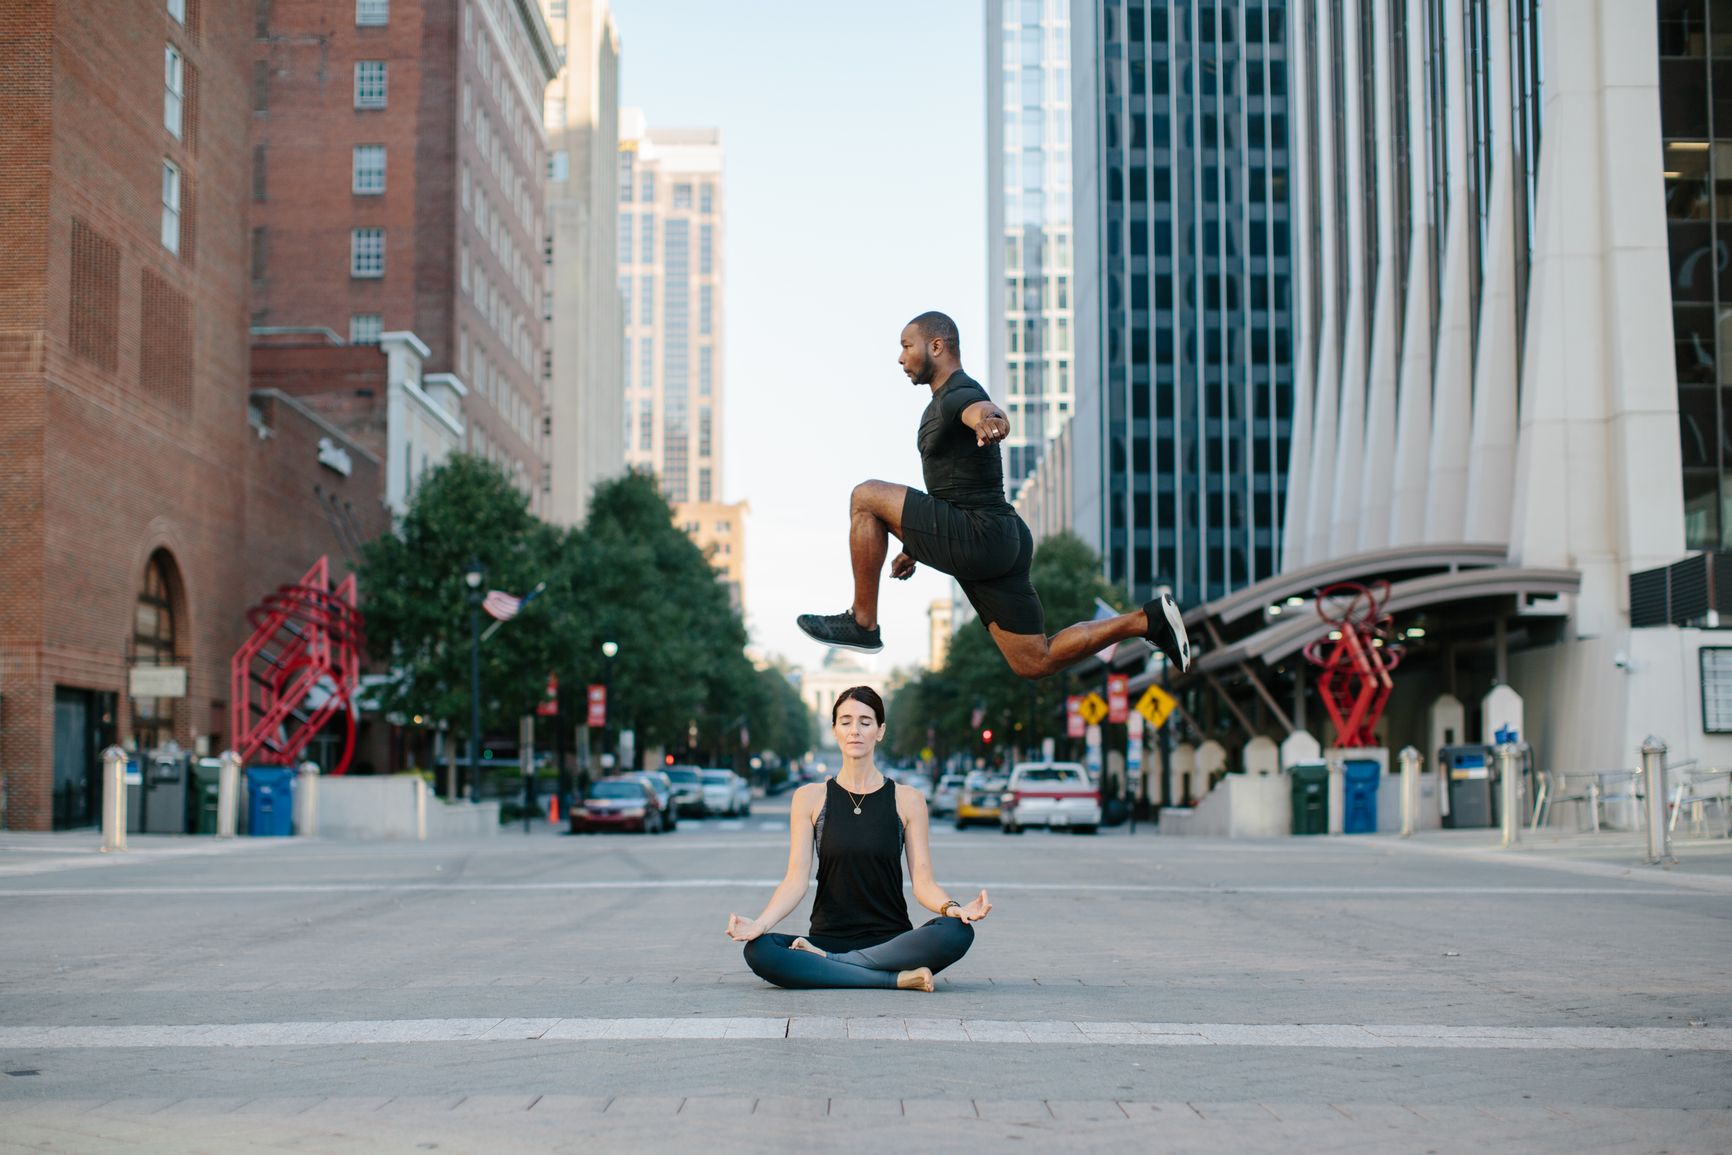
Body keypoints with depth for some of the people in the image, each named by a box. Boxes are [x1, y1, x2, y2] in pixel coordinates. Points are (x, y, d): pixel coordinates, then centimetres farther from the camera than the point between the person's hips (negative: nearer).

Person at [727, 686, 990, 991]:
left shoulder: (907, 800, 6)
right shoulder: (810, 798, 7)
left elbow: (923, 882, 0)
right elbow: (796, 879, -1)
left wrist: (951, 908, -22)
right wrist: (760, 923, -20)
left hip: (891, 939, 0)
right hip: (828, 935, 0)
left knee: (956, 932, -32)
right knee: (758, 950, -31)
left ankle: (823, 962, -20)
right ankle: (899, 979, -24)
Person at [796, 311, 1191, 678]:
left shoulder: (960, 396, -10)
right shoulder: (940, 404, 23)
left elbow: (981, 409, -38)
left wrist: (988, 421, -61)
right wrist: (914, 548, 35)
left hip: (979, 537, -10)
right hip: (999, 543, 10)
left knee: (867, 497, -10)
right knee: (1035, 664, 9)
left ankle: (863, 623, -7)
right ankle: (1148, 620, 12)